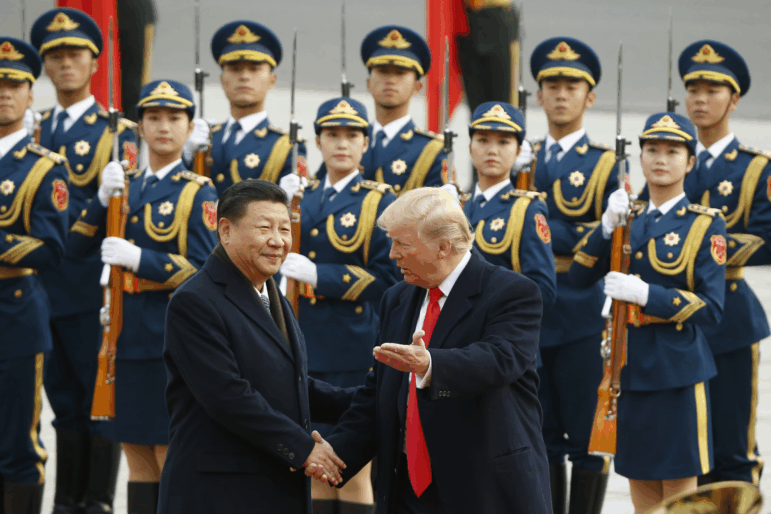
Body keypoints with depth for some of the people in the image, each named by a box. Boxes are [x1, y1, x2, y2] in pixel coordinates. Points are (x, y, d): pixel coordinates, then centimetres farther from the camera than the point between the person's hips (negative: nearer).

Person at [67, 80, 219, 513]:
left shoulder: (198, 192, -3)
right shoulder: (127, 188, 13)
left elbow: (202, 270, -11)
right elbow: (78, 247, 5)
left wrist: (139, 258, -19)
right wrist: (103, 198, -9)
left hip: (172, 335, -5)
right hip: (128, 335, 6)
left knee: (172, 455, -4)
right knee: (138, 457, 9)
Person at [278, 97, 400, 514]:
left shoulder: (380, 203, -1)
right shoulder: (302, 198, 14)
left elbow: (387, 278, -9)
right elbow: (280, 262, 8)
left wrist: (318, 275, -16)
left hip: (354, 353, -5)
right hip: (305, 348, 5)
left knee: (354, 474, -3)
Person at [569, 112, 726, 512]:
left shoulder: (705, 224, -5)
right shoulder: (629, 219, 11)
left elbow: (710, 307, -11)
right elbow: (580, 276, 2)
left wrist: (645, 293, -21)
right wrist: (607, 227, -12)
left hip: (677, 369, -5)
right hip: (630, 366, 5)